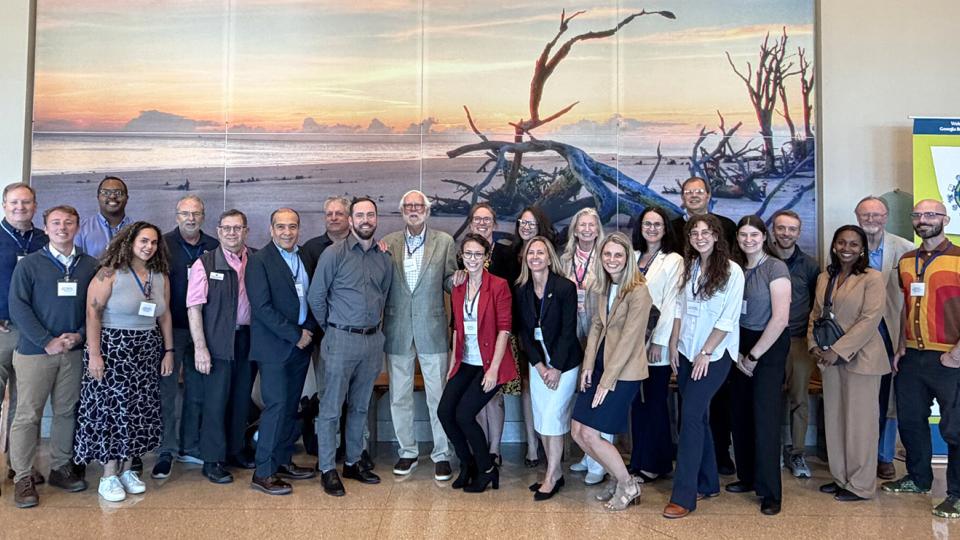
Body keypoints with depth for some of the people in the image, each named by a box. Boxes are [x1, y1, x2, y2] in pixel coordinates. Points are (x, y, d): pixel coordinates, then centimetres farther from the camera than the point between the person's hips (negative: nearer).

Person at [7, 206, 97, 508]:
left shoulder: (90, 266, 7)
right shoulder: (29, 264, -1)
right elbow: (18, 307, -7)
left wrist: (79, 335, -9)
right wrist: (47, 342, -13)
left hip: (74, 351, 3)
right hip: (34, 350, -2)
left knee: (67, 412, 9)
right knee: (28, 415, 1)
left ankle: (61, 468, 22)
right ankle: (24, 477, 11)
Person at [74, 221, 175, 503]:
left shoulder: (160, 276, 7)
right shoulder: (110, 273, -9)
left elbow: (165, 315, 11)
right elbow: (92, 313, -13)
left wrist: (169, 350, 8)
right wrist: (94, 354, -17)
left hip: (148, 352, 5)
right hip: (113, 348, -5)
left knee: (139, 411, 8)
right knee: (111, 408, 0)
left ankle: (126, 468, 21)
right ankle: (109, 475, 11)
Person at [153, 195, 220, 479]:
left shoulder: (214, 247, 6)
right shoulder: (163, 244, -3)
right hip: (171, 328, -3)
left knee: (198, 392, 11)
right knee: (167, 391, 1)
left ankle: (190, 447, 24)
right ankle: (165, 451, 11)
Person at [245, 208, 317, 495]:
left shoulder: (305, 257, 11)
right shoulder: (259, 260, -8)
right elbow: (262, 307, -15)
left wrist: (308, 330, -2)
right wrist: (295, 335, -14)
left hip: (301, 344, 6)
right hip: (273, 346, -6)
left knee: (291, 406, 12)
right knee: (276, 405, -6)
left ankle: (283, 460, 24)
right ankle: (263, 472, 4)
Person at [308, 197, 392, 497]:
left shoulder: (384, 258, 8)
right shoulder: (334, 253, -7)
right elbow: (315, 297, -3)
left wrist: (376, 326, 14)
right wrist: (332, 329, 4)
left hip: (373, 340, 5)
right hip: (342, 340, -5)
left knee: (360, 407, 14)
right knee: (331, 408, 1)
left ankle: (352, 463, 26)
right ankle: (327, 469, 12)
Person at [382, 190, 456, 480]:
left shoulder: (444, 242, 2)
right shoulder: (388, 243, 5)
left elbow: (450, 281, 6)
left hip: (432, 330, -2)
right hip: (397, 331, 2)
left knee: (438, 396, 4)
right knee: (399, 397, 11)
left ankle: (442, 454, 19)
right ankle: (408, 452, 27)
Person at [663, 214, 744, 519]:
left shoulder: (732, 271, -9)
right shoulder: (689, 267, 9)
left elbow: (728, 319, -12)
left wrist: (706, 353, -14)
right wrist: (674, 344, 5)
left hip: (714, 354, -6)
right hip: (687, 352, 6)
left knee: (691, 415, -12)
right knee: (698, 416, 11)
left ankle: (684, 496, -6)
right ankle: (708, 483, 26)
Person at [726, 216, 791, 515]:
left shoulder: (776, 268, -11)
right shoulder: (736, 269, 7)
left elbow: (780, 318, -17)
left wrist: (753, 355, -12)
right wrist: (737, 354, -1)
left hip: (769, 347, -6)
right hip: (741, 347, 6)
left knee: (765, 417, -3)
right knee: (741, 415, 10)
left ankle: (770, 492, 8)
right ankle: (748, 477, 25)